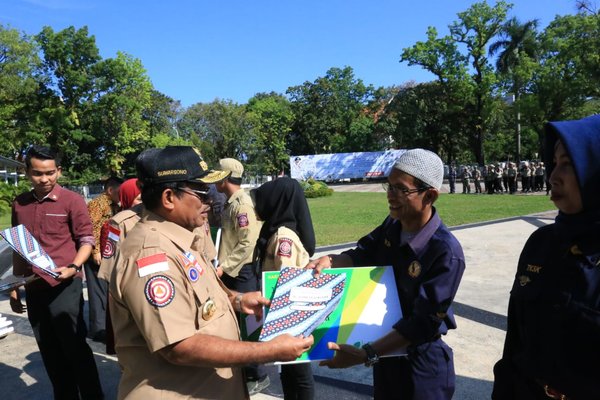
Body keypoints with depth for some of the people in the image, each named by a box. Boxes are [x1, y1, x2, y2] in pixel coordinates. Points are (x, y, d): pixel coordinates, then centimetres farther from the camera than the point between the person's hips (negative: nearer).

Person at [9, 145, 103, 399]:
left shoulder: (72, 200, -6)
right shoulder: (19, 204, 9)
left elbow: (86, 241, -5)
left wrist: (72, 268, -22)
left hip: (64, 286, -5)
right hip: (33, 288, 5)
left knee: (75, 348, 1)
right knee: (50, 353, 14)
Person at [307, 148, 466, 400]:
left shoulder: (446, 254, -28)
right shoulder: (391, 226, -7)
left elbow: (423, 324, -28)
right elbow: (362, 255, 7)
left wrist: (365, 355, -32)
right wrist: (329, 261, -14)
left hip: (421, 360, -6)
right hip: (386, 350, 7)